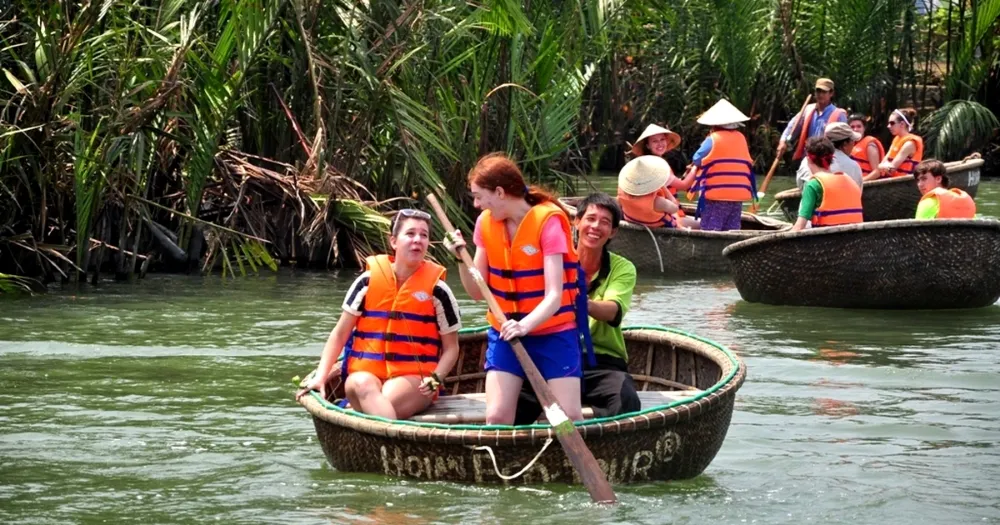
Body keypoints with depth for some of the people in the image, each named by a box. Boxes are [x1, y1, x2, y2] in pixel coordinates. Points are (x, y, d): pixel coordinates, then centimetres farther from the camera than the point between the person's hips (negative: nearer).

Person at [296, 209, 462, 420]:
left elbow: (451, 347, 10)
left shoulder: (436, 289, 4)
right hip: (365, 372, 1)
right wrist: (320, 377, 1)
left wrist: (435, 379, -10)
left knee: (387, 400, -36)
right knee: (363, 386, -36)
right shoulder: (369, 281, 7)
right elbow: (340, 334, 12)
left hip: (413, 377, -1)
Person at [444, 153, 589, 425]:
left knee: (569, 417, -12)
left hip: (553, 333, -4)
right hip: (505, 333, 4)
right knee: (496, 417, -10)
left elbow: (554, 296, -22)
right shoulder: (485, 223, 0)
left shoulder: (548, 221, -15)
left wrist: (526, 325, -40)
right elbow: (478, 292, 3)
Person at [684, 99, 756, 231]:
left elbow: (696, 160, -3)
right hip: (738, 194, 6)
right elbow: (747, 164, 13)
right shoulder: (741, 138, 10)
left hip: (716, 195, -6)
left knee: (710, 231, -6)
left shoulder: (713, 139, -5)